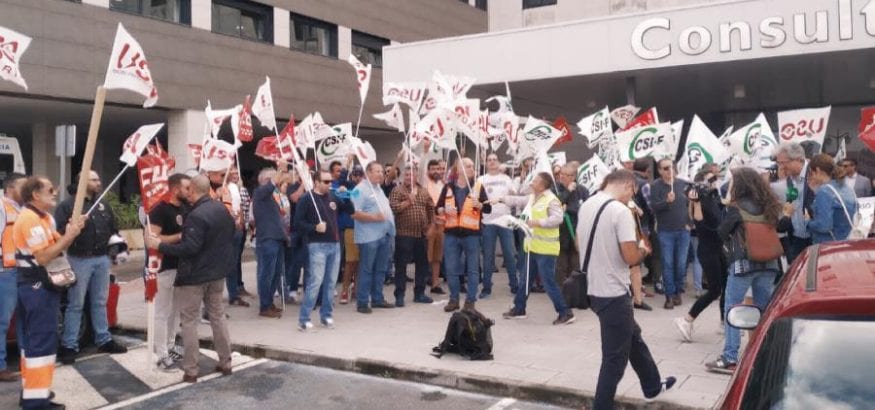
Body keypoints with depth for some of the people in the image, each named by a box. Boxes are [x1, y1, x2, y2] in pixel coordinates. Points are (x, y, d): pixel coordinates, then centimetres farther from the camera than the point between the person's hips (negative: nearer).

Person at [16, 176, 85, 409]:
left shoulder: (44, 218, 15)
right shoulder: (30, 219, -18)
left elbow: (55, 247, 12)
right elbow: (44, 257, -22)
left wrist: (70, 233, -4)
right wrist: (69, 236, -18)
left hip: (39, 286, 11)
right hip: (38, 288, -11)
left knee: (33, 339, 15)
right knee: (42, 341, -9)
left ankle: (30, 390, 25)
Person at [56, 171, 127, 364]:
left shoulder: (103, 205, 14)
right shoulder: (68, 205, -6)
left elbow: (113, 229, 21)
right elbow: (58, 231, -14)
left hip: (102, 259, 6)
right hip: (80, 260, -6)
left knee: (100, 302, 15)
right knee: (76, 304, -1)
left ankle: (104, 340, 24)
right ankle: (69, 346, 6)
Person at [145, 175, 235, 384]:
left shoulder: (196, 215, -22)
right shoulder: (222, 208, 5)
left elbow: (190, 247, -28)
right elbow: (229, 238, 16)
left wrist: (160, 245, -22)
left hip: (195, 275, -8)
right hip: (218, 272, 8)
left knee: (189, 321, 1)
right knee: (218, 316, 16)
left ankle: (190, 370, 4)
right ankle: (225, 363, 21)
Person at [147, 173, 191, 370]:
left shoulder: (186, 208, 9)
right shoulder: (160, 210, -15)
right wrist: (180, 236, -24)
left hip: (181, 266, 8)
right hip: (164, 268, -8)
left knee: (176, 310, 16)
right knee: (162, 313, 0)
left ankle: (170, 347, 29)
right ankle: (162, 355, 7)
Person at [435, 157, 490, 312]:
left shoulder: (478, 187, 3)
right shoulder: (448, 187, 6)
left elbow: (488, 208, -1)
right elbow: (437, 208, 8)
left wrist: (479, 205, -21)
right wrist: (445, 210, -13)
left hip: (471, 233, -1)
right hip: (451, 233, 1)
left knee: (472, 269, 3)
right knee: (451, 269, 6)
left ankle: (470, 300, 12)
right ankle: (454, 299, 19)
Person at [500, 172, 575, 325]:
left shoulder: (551, 200, -17)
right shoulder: (533, 197, 10)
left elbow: (558, 219, -27)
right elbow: (518, 200, 23)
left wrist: (537, 222, -26)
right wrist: (501, 199, 21)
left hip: (545, 249, -9)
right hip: (532, 246, 9)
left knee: (548, 282, -7)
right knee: (525, 279, 17)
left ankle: (566, 313, 2)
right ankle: (519, 309, 30)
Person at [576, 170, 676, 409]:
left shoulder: (585, 207, 6)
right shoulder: (620, 211, -19)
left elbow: (580, 247, 16)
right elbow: (631, 257, -21)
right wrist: (643, 250, 0)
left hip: (593, 289, 9)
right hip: (614, 294, -9)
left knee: (633, 338, 27)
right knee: (615, 357, 4)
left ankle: (653, 386, 44)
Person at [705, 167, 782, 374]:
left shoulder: (736, 207, -9)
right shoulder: (767, 206, 8)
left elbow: (723, 233, -1)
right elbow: (776, 230, 15)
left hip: (742, 264, -6)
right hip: (768, 264, 6)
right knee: (765, 311, 13)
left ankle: (730, 359, 1)